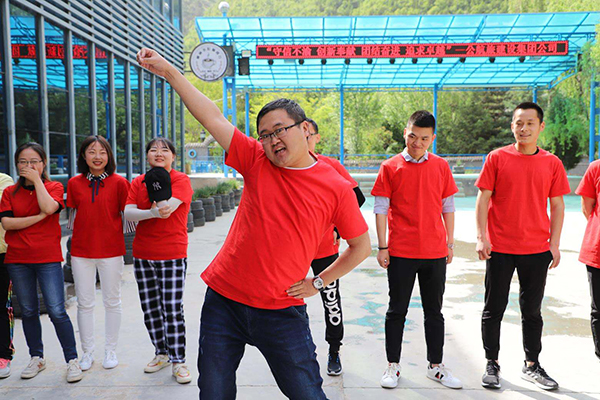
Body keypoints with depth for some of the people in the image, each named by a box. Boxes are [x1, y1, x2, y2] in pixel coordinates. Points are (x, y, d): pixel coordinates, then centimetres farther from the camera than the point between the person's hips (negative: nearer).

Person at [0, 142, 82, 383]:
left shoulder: (54, 187, 3)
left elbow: (48, 207, -19)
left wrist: (36, 179, -11)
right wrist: (39, 217, -13)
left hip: (48, 258, -3)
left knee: (56, 311, -7)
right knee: (28, 311, 12)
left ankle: (72, 361, 3)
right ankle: (37, 358, 28)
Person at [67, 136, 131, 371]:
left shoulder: (119, 182, -3)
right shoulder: (74, 183, 5)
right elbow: (72, 214, 11)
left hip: (111, 250, -2)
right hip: (81, 251, 2)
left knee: (112, 302, 8)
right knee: (84, 303, 8)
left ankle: (110, 351, 23)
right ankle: (87, 353, 23)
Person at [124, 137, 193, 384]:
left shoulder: (181, 180, -5)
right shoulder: (138, 182, 8)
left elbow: (167, 207, -20)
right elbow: (128, 213, -8)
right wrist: (153, 212, -23)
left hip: (173, 255, -5)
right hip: (142, 255, 5)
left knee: (172, 309, -5)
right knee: (150, 309, 12)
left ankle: (178, 361, 8)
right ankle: (161, 353, 29)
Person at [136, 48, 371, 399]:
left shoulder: (336, 188, -6)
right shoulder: (256, 162, -1)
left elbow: (361, 246, 4)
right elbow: (212, 117, -3)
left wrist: (319, 282, 0)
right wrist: (169, 71, -5)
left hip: (282, 313, -2)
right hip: (224, 303, 3)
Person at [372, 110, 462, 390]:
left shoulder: (441, 166, 5)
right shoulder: (391, 167, -2)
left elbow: (448, 207, 10)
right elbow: (380, 209, -2)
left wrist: (449, 243, 8)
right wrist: (382, 247, -5)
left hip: (435, 252, 3)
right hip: (400, 252, -2)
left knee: (434, 311, 13)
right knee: (397, 311, 7)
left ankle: (435, 366, 26)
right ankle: (392, 366, 21)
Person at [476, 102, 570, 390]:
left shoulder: (551, 163, 4)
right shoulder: (497, 158, -2)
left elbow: (557, 206, 7)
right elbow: (483, 199, -3)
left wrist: (554, 244, 1)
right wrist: (481, 237, -10)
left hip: (537, 249, 2)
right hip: (500, 248, -2)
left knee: (532, 310, 13)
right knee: (494, 309, 6)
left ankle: (532, 366, 28)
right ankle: (492, 365, 20)